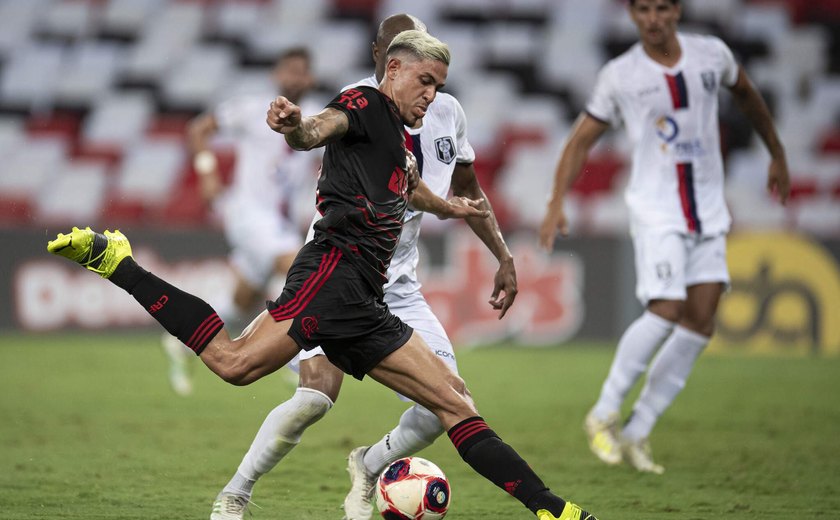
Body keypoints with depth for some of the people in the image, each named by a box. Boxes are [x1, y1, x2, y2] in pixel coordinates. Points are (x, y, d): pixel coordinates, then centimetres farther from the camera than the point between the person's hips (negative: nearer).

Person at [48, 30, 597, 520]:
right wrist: (296, 127, -46)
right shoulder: (366, 104, 1)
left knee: (455, 401, 4)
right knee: (236, 361, -27)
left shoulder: (401, 141, 28)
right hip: (337, 271, -10)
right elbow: (322, 128, -23)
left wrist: (453, 208, 68)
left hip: (363, 304, 10)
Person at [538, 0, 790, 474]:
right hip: (656, 209, -4)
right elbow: (582, 139, 2)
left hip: (708, 211, 4)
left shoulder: (712, 54, 3)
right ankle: (604, 415, -5)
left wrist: (778, 155, 28)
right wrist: (557, 204, -9)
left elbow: (746, 93, 23)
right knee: (666, 312, -20)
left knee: (701, 322, -3)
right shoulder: (620, 75, -5)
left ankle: (638, 432, 4)